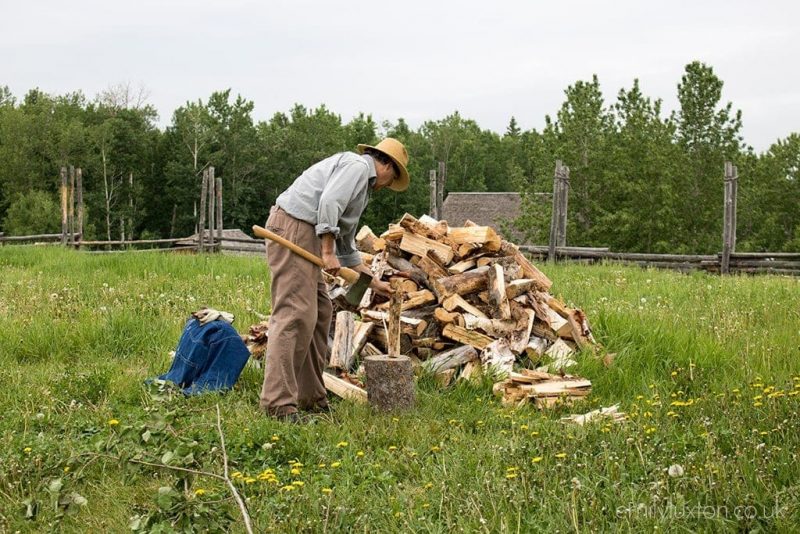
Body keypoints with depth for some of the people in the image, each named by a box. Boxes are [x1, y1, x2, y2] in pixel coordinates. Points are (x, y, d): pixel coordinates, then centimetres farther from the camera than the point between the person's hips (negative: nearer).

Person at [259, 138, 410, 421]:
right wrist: (328, 252, -17)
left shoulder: (363, 182, 27)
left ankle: (311, 397, 18)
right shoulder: (357, 166, -3)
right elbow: (328, 203, -20)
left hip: (305, 234, 11)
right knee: (295, 314, -15)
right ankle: (278, 401, -16)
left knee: (320, 312, 13)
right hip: (293, 227, -11)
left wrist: (373, 281, 31)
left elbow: (346, 244, 31)